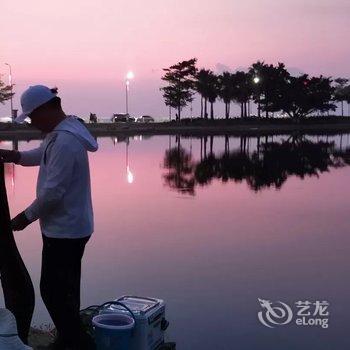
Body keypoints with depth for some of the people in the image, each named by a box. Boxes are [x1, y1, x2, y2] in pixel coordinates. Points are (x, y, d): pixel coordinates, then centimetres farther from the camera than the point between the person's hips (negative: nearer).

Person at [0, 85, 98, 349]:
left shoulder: (65, 142, -25)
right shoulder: (62, 132, 8)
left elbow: (53, 192, -25)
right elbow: (43, 154, 24)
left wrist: (27, 217, -12)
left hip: (64, 231, -10)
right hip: (70, 227, 10)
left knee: (53, 290, 0)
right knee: (65, 289, 20)